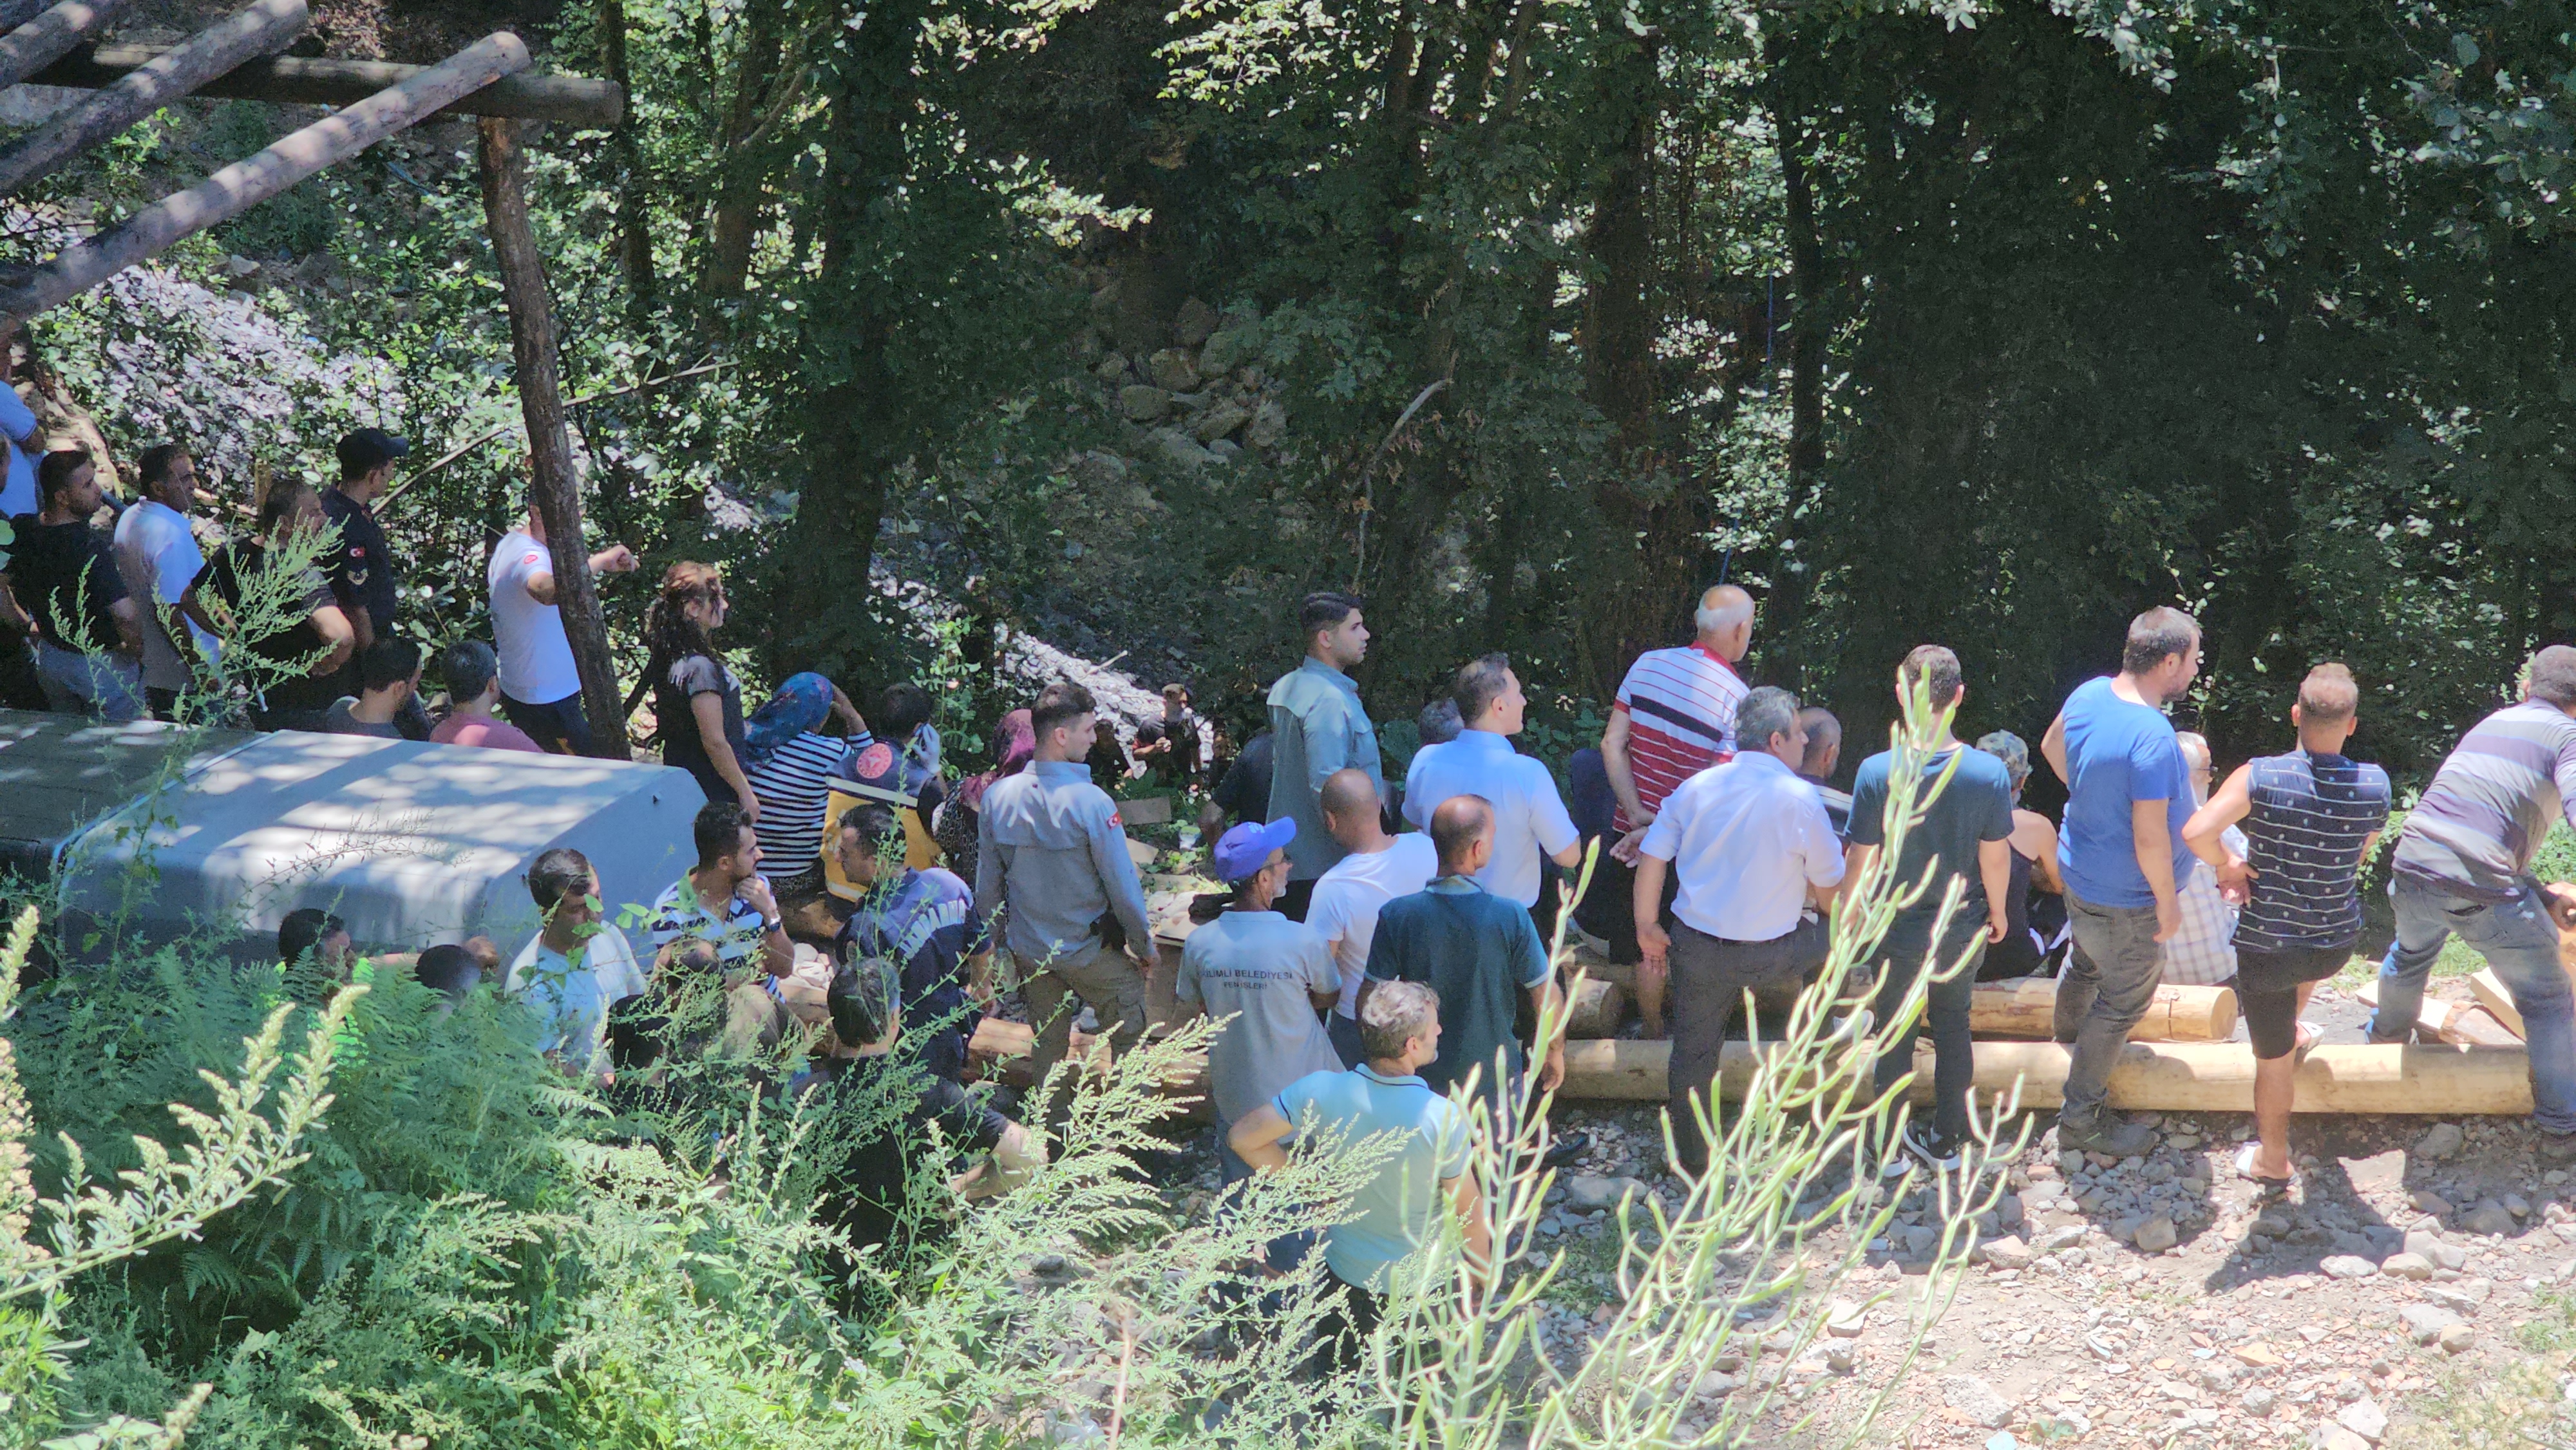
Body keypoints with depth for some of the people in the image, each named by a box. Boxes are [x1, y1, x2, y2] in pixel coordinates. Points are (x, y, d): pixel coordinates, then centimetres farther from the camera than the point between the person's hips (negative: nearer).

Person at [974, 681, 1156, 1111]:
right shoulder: (1091, 802, -24)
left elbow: (987, 882, 2)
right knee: (1130, 1033, 14)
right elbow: (1122, 883, -18)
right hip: (1091, 948, -5)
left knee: (1047, 1044, 21)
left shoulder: (998, 797, -8)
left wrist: (995, 940, 16)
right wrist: (1144, 944, -3)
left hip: (1028, 948, 5)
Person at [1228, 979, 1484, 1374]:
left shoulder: (1321, 1092, -22)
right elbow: (1469, 1209, -16)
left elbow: (1244, 1138, -12)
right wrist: (1480, 1267, 3)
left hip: (1348, 1271, 2)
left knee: (1338, 1368, 23)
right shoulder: (1443, 1118, -29)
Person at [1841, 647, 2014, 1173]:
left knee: (1895, 1033, 17)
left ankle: (1893, 1146, 29)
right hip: (1963, 931, 1)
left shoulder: (1877, 773, -22)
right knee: (1954, 1026, 22)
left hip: (1896, 932, -1)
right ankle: (1947, 1140, 31)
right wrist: (1998, 911, 11)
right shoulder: (1988, 773, -18)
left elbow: (1860, 859, -14)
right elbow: (1996, 857, -8)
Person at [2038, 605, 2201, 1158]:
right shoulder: (2152, 738, -35)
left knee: (2087, 962, 33)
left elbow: (2051, 747, 12)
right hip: (2124, 899, -8)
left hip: (2080, 870, 8)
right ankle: (2080, 1121, 21)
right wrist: (2168, 903, -15)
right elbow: (2150, 838, -30)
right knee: (2124, 1002, 10)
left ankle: (2069, 1034, 59)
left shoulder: (2090, 694, -9)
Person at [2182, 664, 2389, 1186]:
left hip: (2265, 949, -3)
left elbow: (2196, 832, -32)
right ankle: (2292, 1032, 62)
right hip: (2337, 947, 3)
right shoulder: (2375, 786, -13)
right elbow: (2358, 857, 4)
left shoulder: (2260, 777, -23)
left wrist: (2226, 864, -12)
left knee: (2273, 1058, 17)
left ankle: (2272, 1160, 35)